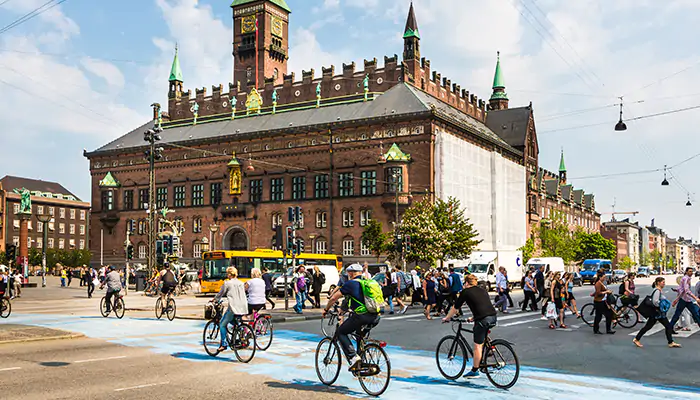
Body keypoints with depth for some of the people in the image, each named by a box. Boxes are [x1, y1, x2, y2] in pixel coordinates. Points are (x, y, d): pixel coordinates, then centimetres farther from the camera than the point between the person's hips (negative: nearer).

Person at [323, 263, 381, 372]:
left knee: (341, 333, 12)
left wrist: (326, 309, 27)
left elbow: (334, 298, 10)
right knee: (360, 334, 33)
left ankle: (353, 358, -4)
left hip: (361, 316, -6)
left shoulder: (350, 283, 5)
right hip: (375, 318, 7)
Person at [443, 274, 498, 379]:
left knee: (477, 346, 3)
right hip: (493, 317, 7)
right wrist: (473, 318, 45)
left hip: (483, 319, -7)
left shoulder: (466, 292, 5)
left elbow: (455, 308, 12)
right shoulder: (482, 290, 23)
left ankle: (474, 371, 10)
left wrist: (447, 318, 25)